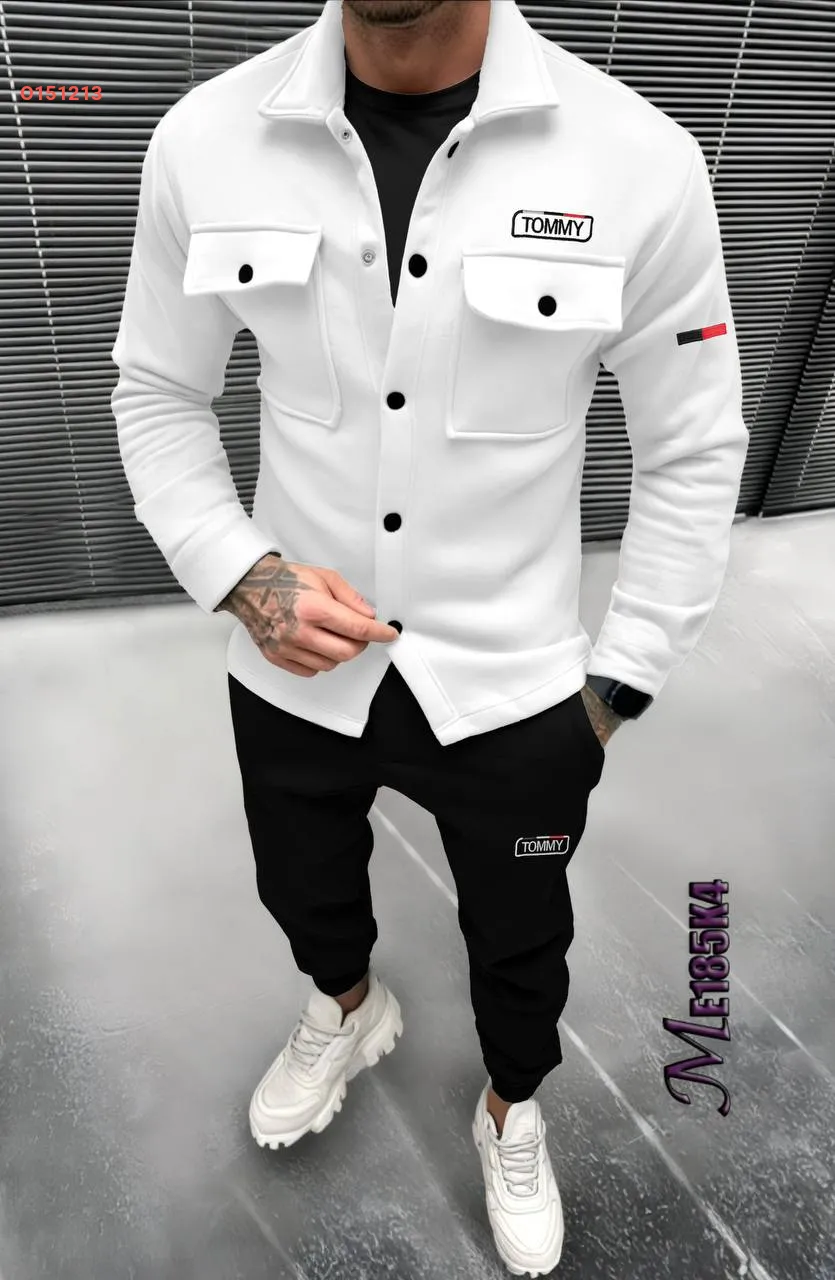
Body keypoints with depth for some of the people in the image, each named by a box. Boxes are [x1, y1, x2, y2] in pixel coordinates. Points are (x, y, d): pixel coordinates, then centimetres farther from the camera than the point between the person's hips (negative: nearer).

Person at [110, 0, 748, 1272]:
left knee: (520, 943, 22)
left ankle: (512, 1114, 59)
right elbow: (157, 392, 3)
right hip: (292, 671, 3)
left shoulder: (643, 160, -15)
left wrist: (619, 682, -4)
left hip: (513, 688, -1)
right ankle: (349, 1007, 68)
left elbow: (694, 453, -6)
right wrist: (239, 575, -13)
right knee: (303, 890, 29)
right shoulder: (203, 137, -9)